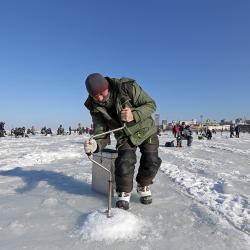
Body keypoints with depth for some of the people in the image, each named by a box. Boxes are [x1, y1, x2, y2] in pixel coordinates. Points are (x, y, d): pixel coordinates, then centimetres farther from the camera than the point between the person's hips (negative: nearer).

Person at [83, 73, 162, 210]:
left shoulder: (127, 87, -26)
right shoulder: (95, 107, -16)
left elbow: (150, 104, -22)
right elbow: (101, 133, -16)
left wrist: (134, 115, -41)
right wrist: (95, 145, -40)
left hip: (146, 130, 0)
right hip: (125, 136, 1)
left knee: (151, 162, -3)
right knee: (125, 161, -20)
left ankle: (143, 187, 27)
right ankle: (124, 194, 6)